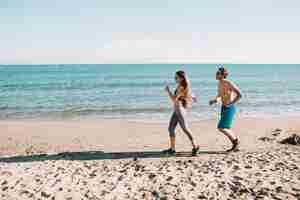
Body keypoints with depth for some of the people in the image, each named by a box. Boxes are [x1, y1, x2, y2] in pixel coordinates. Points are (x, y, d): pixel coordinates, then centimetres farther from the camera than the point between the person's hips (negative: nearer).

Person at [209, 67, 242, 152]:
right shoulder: (220, 84, 7)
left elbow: (240, 94, -21)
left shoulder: (229, 83, -19)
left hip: (230, 108, -9)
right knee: (226, 129, 12)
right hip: (223, 107, 9)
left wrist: (231, 103, -19)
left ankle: (235, 140, 11)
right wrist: (214, 100, 1)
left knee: (221, 128, -11)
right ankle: (235, 146, 25)